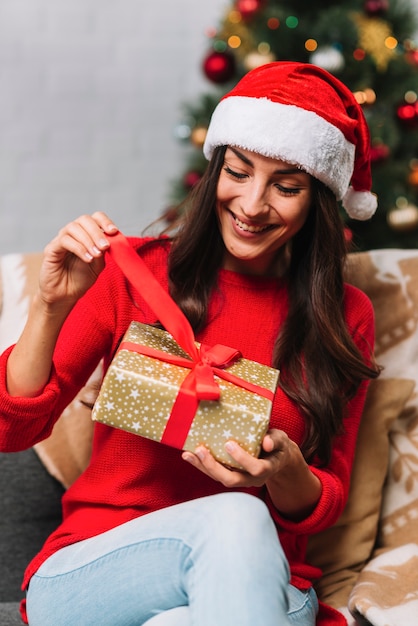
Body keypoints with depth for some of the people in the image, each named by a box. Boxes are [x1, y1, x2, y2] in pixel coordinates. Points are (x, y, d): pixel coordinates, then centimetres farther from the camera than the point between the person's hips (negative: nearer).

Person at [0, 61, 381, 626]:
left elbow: (326, 506, 6)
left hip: (262, 580, 1)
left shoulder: (344, 318, 3)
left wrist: (287, 474, -18)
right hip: (87, 574, -1)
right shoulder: (134, 272, 0)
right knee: (233, 519, -32)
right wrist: (52, 305, -19)